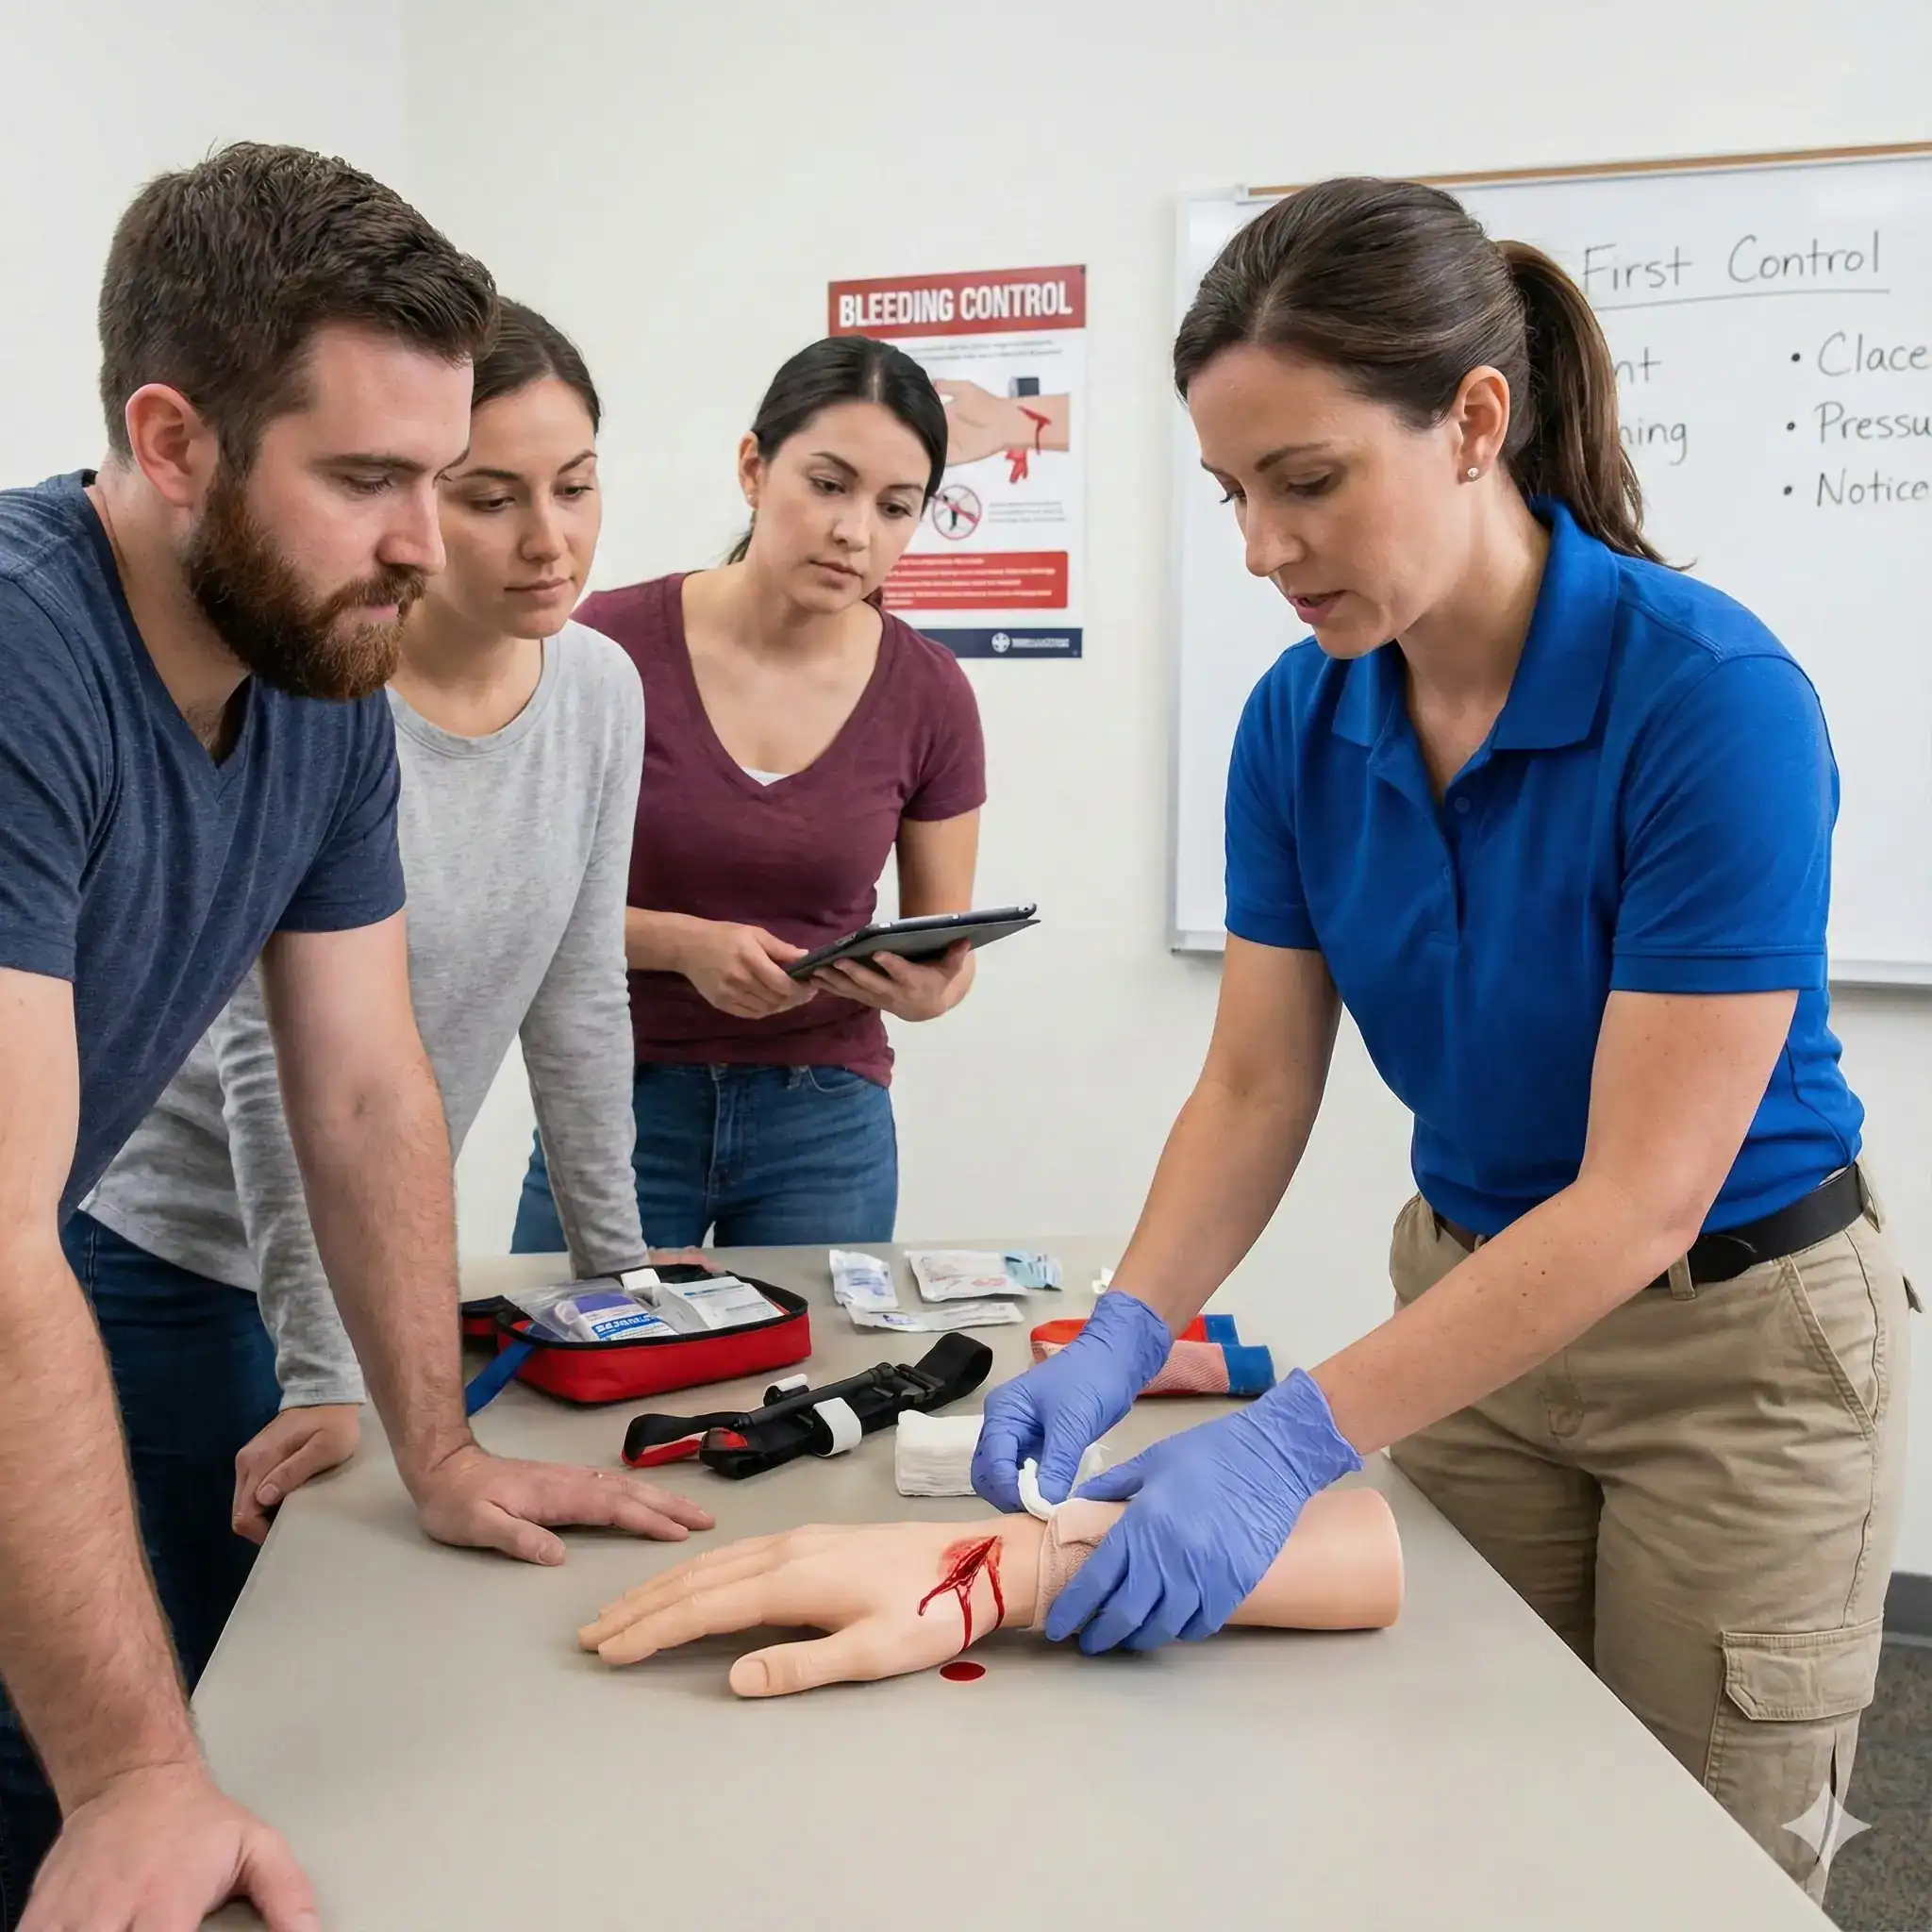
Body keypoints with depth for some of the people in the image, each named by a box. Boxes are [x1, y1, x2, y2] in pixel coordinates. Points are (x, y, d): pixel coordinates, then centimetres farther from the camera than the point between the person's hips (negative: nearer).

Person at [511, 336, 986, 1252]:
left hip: (822, 1124, 2)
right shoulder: (613, 644, -12)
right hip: (621, 1104, -1)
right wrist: (684, 943, -22)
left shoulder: (928, 695, -5)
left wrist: (924, 990, -17)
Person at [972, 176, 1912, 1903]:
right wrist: (1120, 1342, -22)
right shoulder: (1301, 721, -9)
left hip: (1737, 1343, -4)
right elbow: (1256, 1088, -6)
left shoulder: (1711, 695, -27)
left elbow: (1646, 1192, -28)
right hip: (1474, 1304, 5)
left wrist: (1294, 1439, -34)